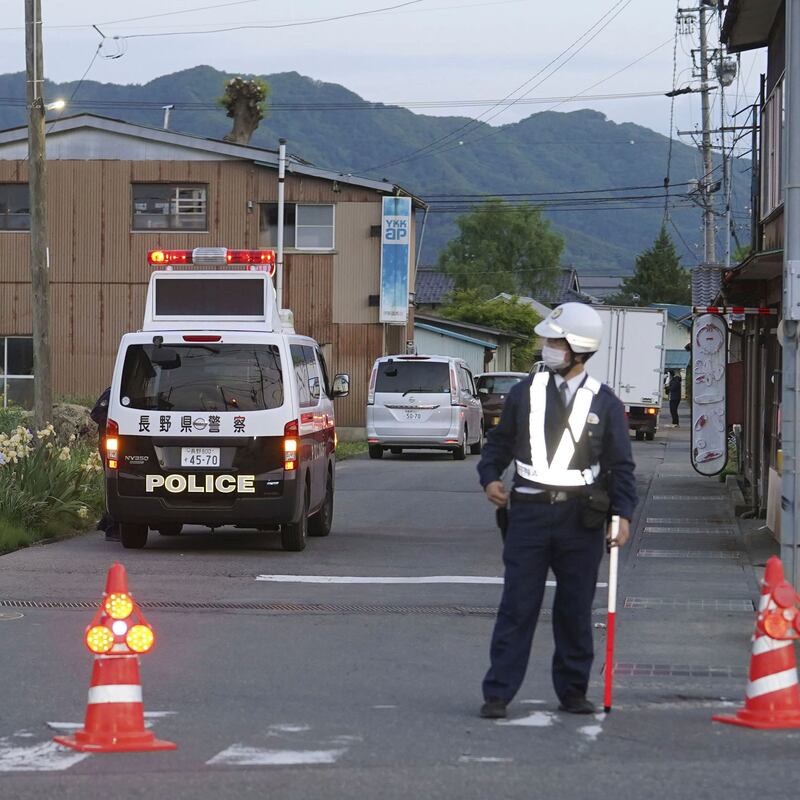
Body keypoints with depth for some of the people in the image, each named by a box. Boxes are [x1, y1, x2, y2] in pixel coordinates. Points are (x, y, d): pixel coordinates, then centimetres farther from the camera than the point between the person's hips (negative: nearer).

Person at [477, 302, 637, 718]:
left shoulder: (603, 403, 3)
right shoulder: (526, 392, 6)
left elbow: (620, 465, 5)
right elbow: (500, 442, 15)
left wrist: (622, 513, -7)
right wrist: (490, 477, -3)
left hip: (581, 518, 0)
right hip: (529, 512, 0)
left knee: (575, 610, 8)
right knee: (517, 606, -3)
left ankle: (573, 691, 20)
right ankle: (497, 694, -1)